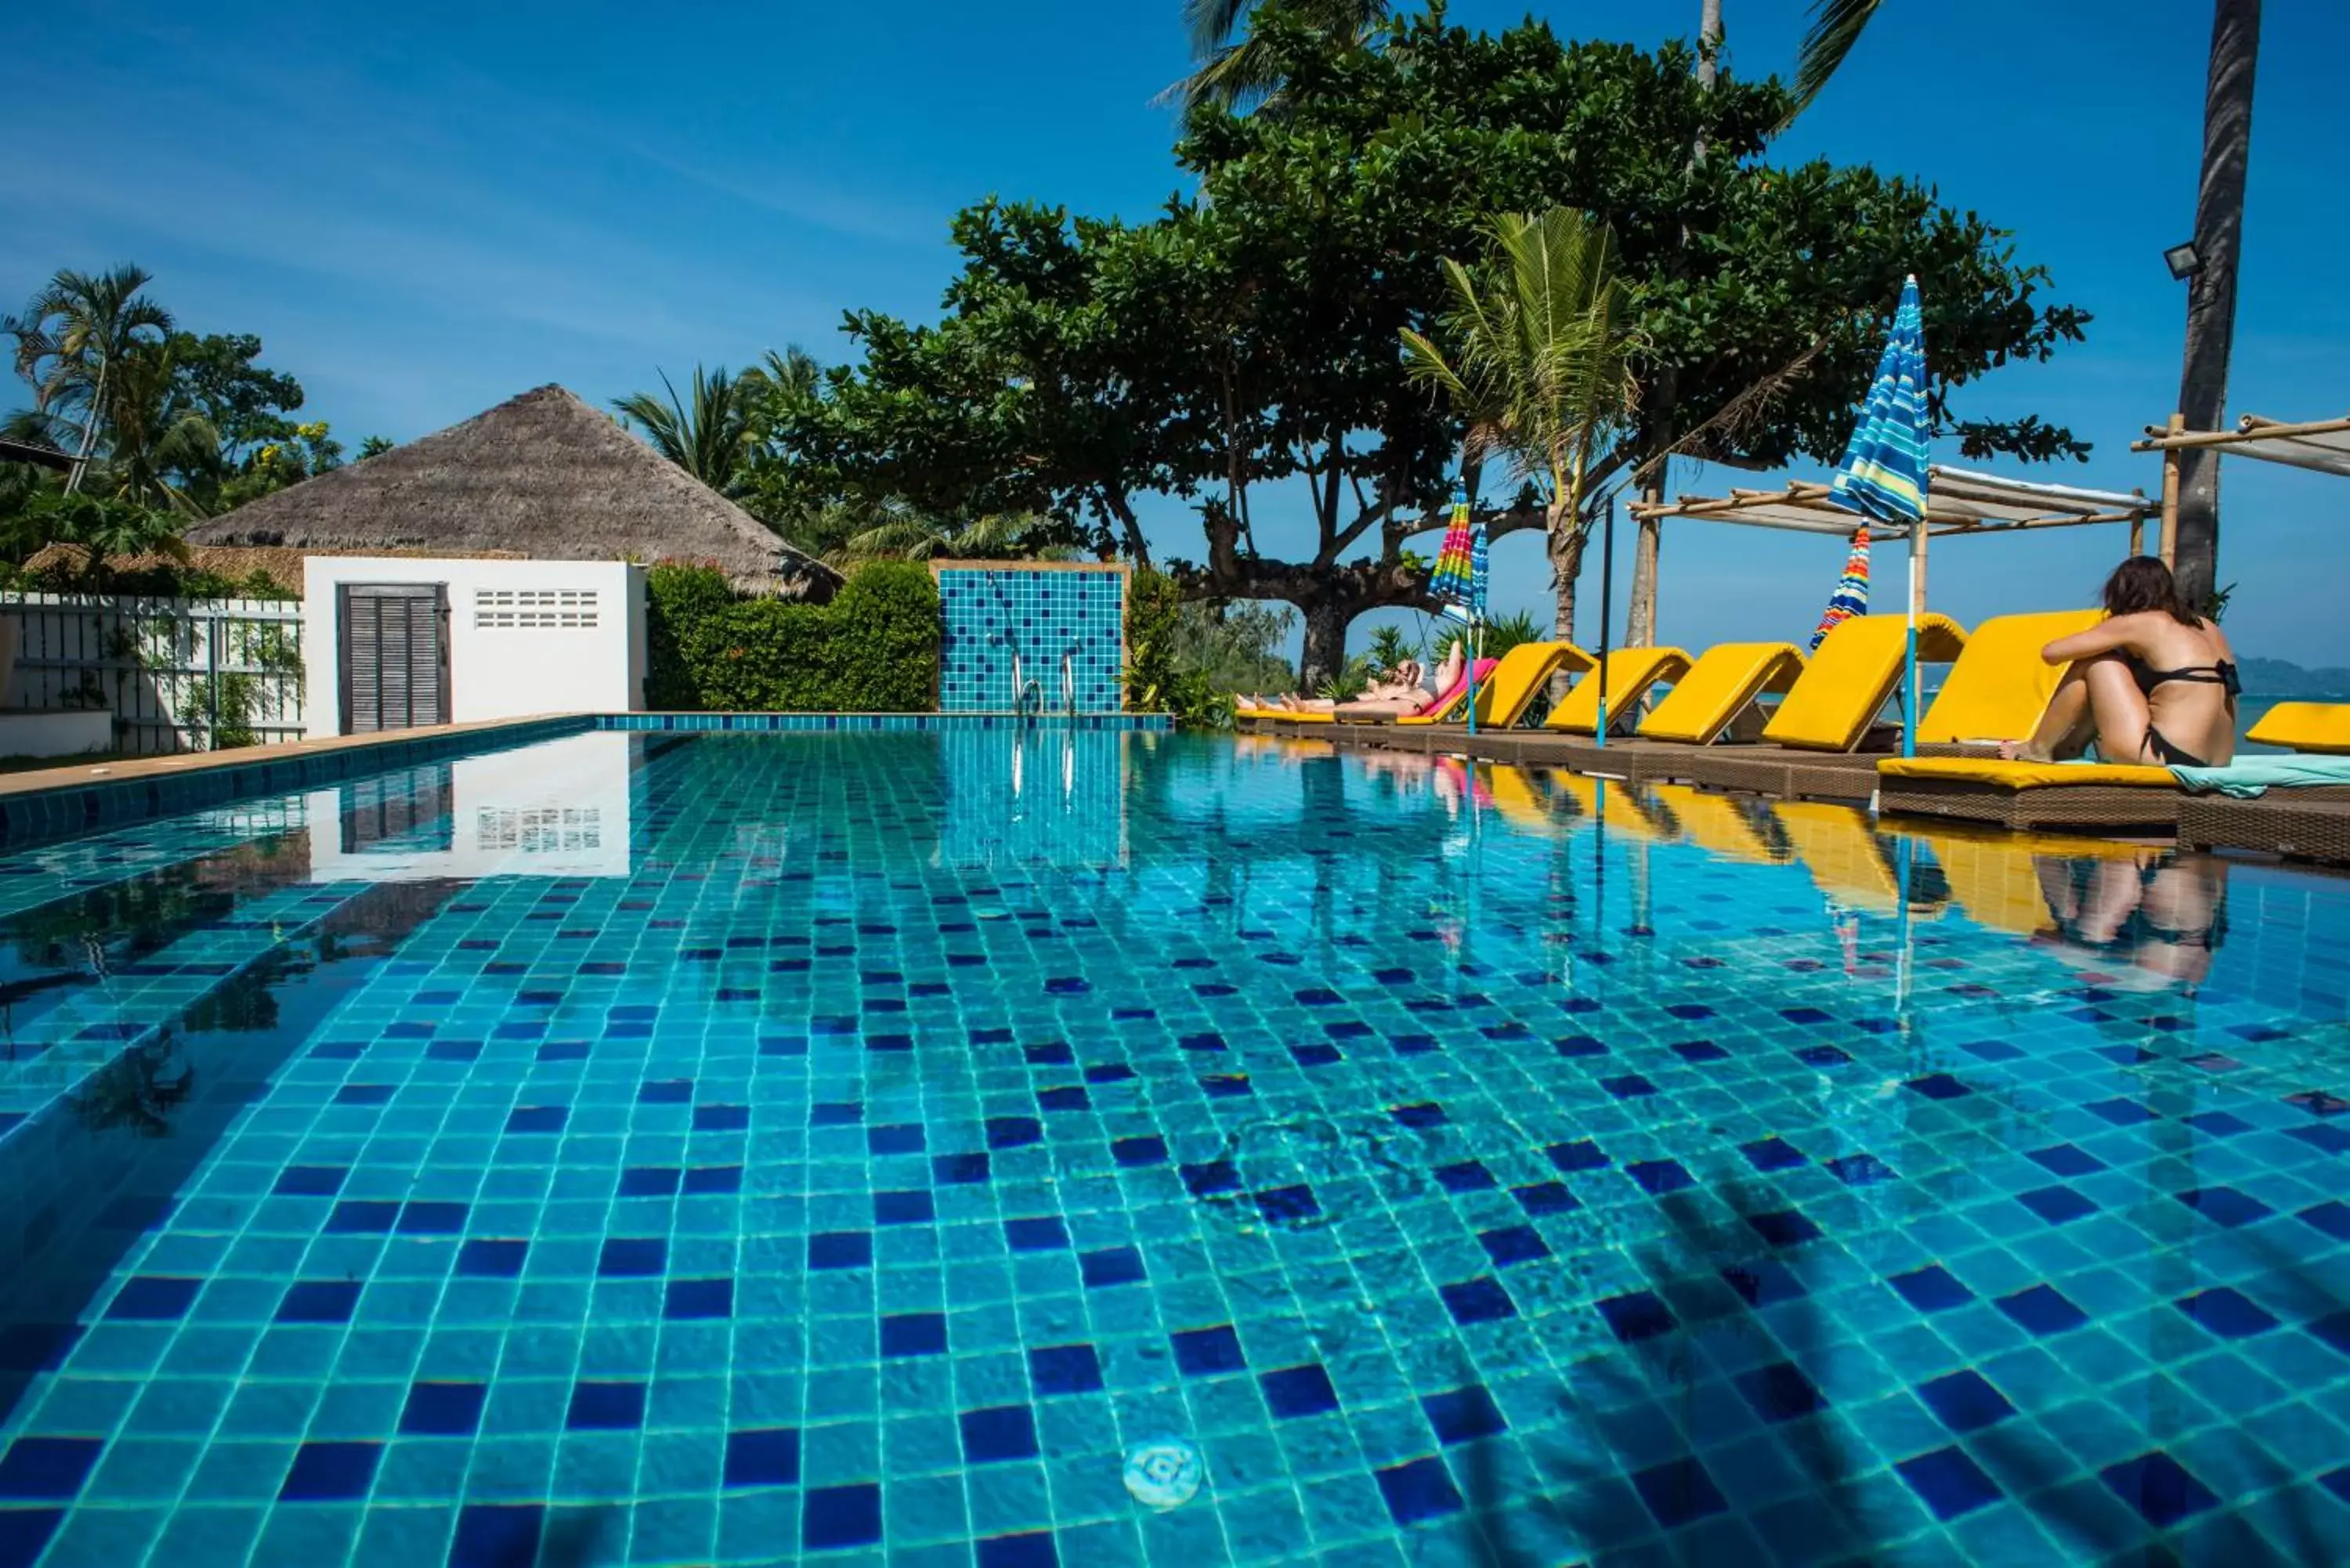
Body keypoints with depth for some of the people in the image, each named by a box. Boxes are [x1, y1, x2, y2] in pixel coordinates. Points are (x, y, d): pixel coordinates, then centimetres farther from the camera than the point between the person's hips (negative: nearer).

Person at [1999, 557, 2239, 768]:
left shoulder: (2137, 624, -2)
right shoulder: (2207, 628, 16)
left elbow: (2051, 652, -2)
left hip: (2164, 759, -8)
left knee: (2093, 661, 5)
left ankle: (2040, 748, 13)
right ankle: (2071, 747, 28)